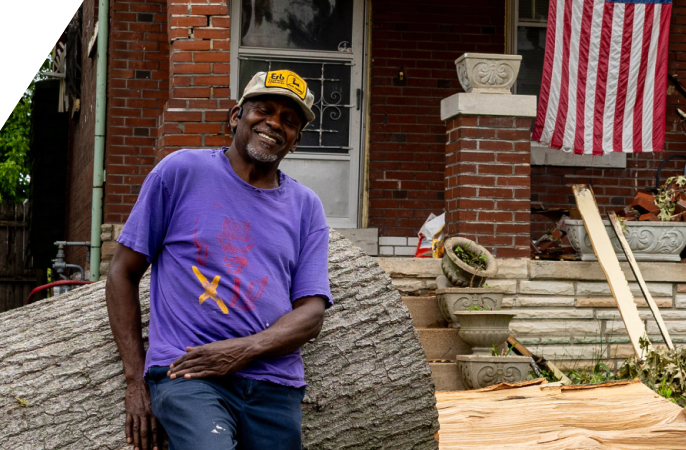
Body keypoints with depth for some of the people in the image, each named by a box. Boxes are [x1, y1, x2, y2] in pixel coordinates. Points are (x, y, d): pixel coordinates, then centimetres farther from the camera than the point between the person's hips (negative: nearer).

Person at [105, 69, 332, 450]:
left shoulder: (306, 208, 13)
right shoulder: (181, 171, 5)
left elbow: (312, 313, 6)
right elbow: (123, 272, 6)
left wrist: (246, 349, -13)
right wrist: (136, 380, -1)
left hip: (276, 388, 4)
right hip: (186, 375, -4)